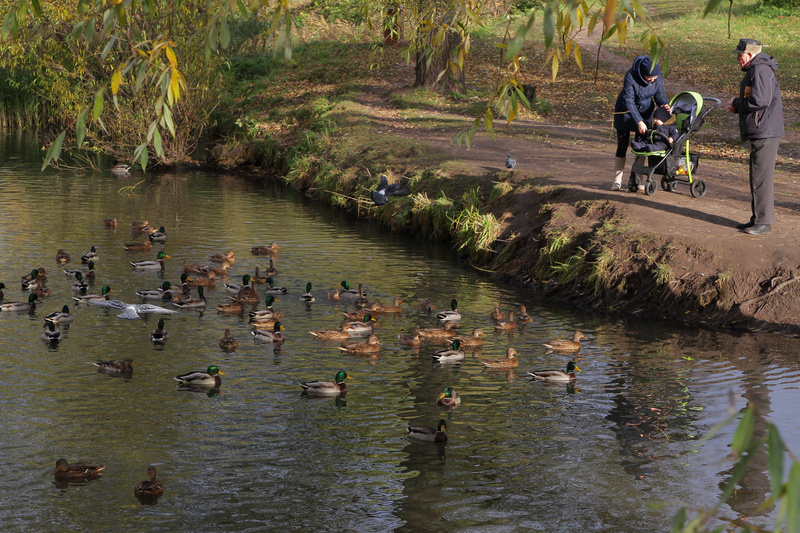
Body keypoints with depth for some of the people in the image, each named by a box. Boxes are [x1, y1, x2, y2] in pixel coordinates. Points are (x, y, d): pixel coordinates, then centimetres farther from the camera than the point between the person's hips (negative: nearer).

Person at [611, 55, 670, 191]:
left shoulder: (657, 76, -17)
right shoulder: (631, 76, -31)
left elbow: (659, 94, -7)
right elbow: (629, 101, -30)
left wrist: (663, 104, -31)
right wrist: (638, 121, -35)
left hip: (645, 111, 4)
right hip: (626, 111, -4)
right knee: (622, 146, -5)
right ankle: (617, 180, 0)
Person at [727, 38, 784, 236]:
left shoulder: (760, 71, -16)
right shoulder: (754, 70, 19)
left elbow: (760, 101, -25)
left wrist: (736, 104, -11)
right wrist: (737, 105, 6)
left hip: (764, 134, -11)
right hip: (759, 133, 11)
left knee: (761, 178, -8)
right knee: (757, 177, 15)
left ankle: (764, 222, -4)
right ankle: (757, 219, 22)